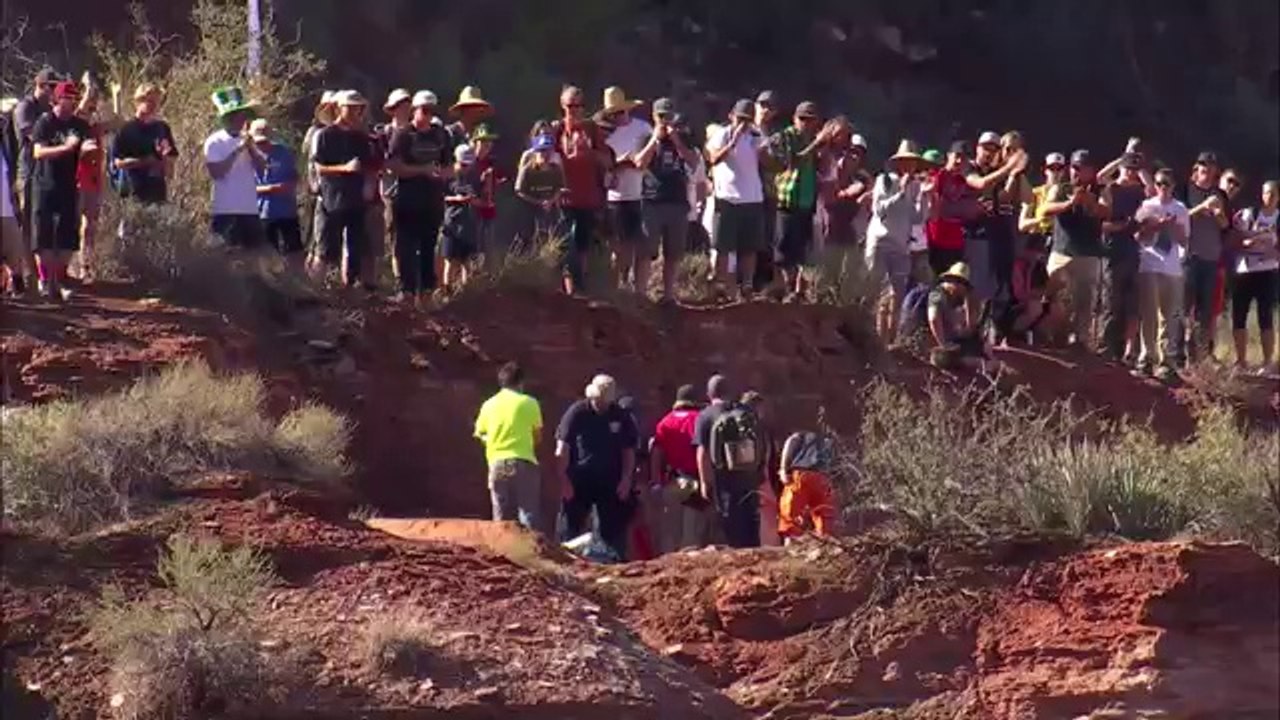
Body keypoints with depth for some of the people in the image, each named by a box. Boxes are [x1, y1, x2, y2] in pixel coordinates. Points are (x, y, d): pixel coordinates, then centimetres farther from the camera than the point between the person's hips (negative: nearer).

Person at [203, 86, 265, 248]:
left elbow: (262, 167, 6)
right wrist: (237, 151, -17)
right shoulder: (215, 142, -3)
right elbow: (216, 172, -14)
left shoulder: (248, 140, 13)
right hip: (226, 210, -6)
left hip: (250, 209, 6)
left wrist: (251, 149, -9)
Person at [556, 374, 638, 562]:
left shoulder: (621, 418, 5)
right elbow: (562, 450, -3)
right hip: (579, 482, -2)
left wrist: (626, 479, -2)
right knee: (572, 529, 1)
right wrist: (564, 480, -9)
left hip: (610, 483, 2)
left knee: (614, 532, 4)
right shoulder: (576, 413, -3)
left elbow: (629, 451, 10)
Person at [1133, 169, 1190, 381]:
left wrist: (1172, 226, -9)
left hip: (1173, 269, 1)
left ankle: (1167, 361, 2)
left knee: (1170, 316, 1)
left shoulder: (1180, 210, 7)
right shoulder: (1146, 207, 3)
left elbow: (1184, 241, 8)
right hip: (1149, 267, -1)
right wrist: (1157, 226, -13)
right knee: (1147, 315, -2)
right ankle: (1146, 359, 1)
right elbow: (1139, 237, 0)